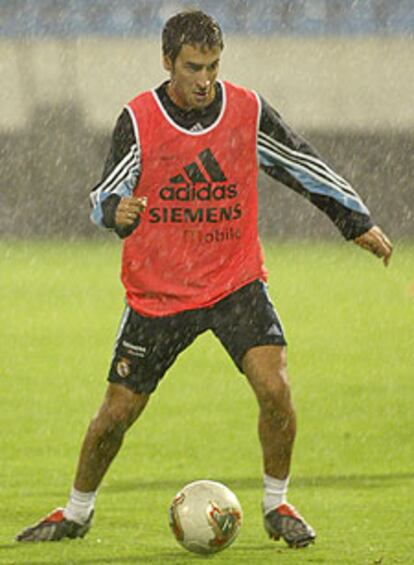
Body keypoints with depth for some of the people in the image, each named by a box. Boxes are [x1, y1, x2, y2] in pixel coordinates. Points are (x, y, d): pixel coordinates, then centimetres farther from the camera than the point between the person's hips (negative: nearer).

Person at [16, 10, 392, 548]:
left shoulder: (247, 111, -4)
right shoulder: (138, 120, -9)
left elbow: (306, 168, 9)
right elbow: (105, 198, -14)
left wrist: (359, 222, 14)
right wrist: (116, 211, -38)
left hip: (236, 281, 1)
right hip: (157, 290, -1)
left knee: (274, 387, -19)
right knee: (117, 412, 4)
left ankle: (277, 505, 2)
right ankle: (76, 512, 28)